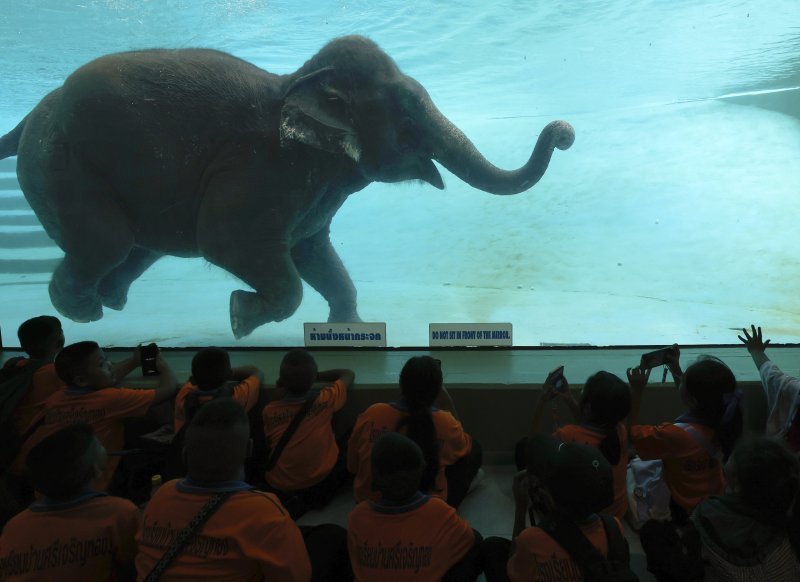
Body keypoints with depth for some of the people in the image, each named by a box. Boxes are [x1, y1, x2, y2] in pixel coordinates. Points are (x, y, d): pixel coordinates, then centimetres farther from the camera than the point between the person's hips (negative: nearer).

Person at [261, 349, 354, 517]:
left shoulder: (269, 411, -12)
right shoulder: (326, 400, -13)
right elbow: (349, 374, 7)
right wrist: (313, 376, 16)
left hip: (278, 488, 3)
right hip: (321, 483, -3)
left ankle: (289, 502, 8)